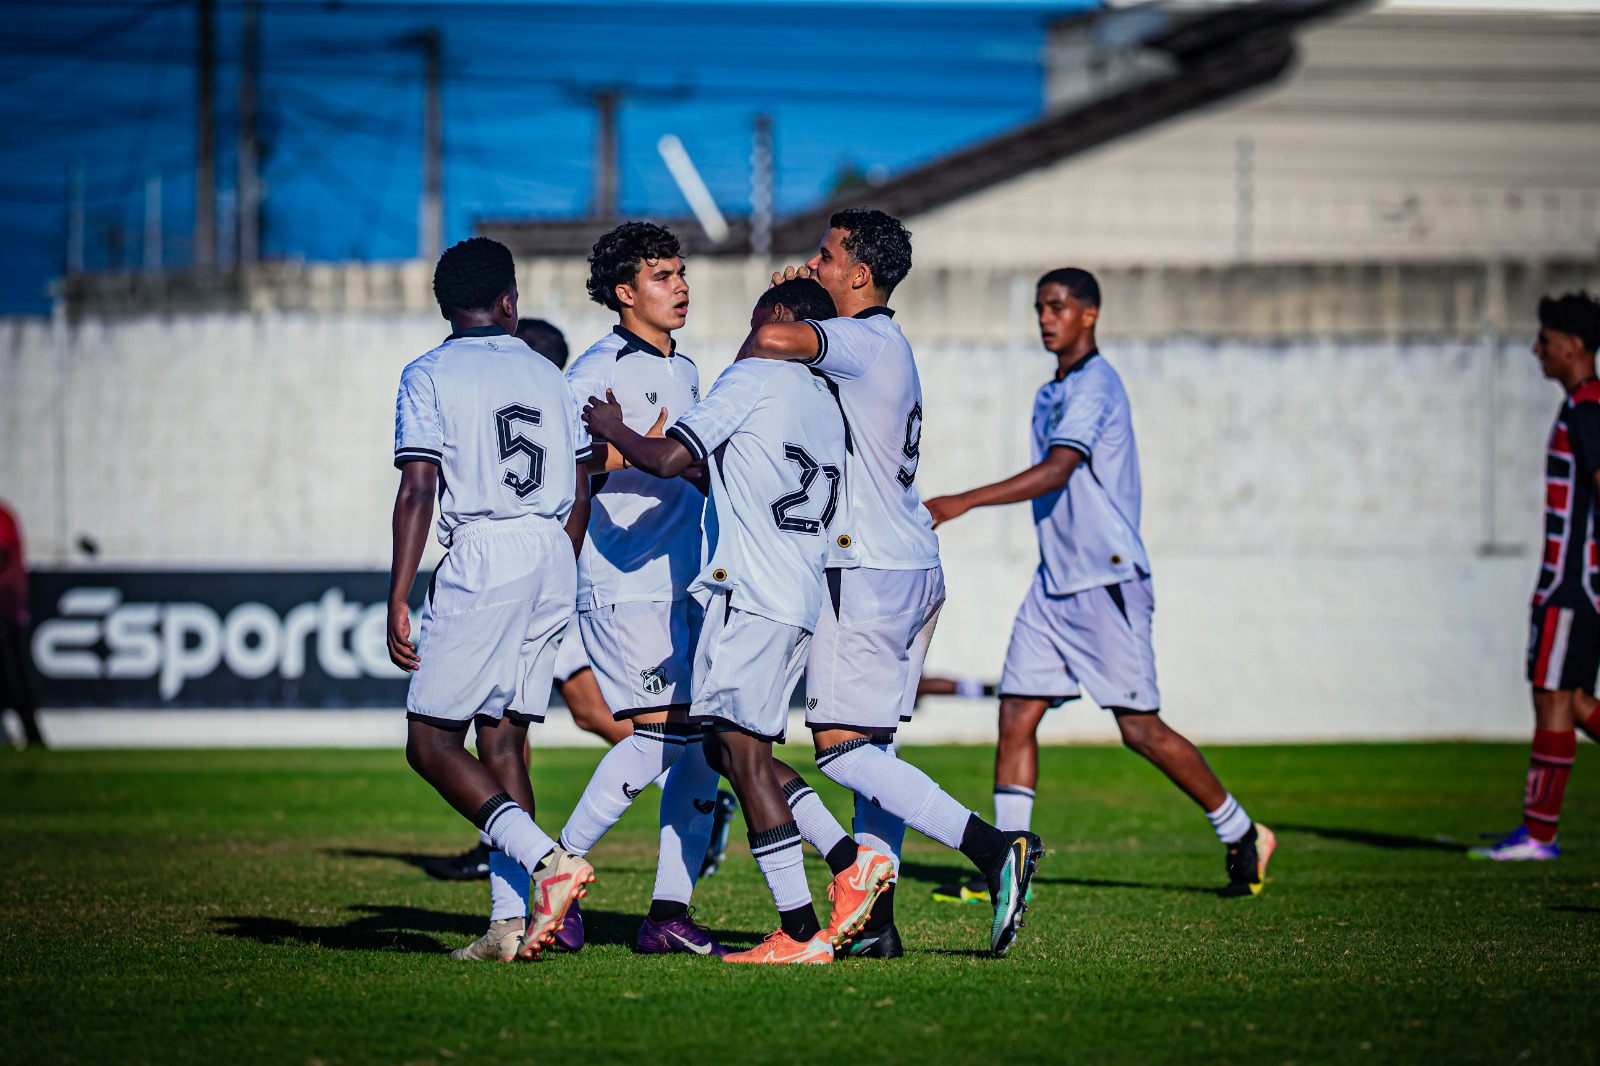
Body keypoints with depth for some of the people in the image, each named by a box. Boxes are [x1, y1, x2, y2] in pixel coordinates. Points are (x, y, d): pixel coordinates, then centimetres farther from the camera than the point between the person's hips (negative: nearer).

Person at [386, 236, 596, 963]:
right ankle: (511, 922, -1)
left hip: (482, 556, -6)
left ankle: (546, 859, -20)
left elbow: (417, 492, -9)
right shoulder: (546, 375, 16)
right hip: (553, 555, 6)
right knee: (502, 739, 8)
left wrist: (397, 602, -8)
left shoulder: (429, 376, 0)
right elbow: (580, 492, 16)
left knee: (432, 742, -2)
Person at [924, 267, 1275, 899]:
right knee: (1016, 715, -2)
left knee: (1141, 729, -4)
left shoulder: (1095, 386, -14)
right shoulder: (1050, 395, 16)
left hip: (1106, 581, -9)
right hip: (1054, 582, 9)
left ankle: (1242, 836, 13)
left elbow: (1055, 473, -27)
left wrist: (964, 502, -33)